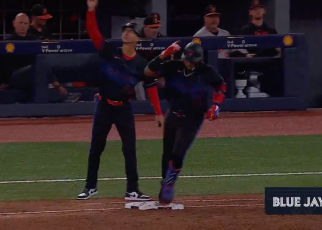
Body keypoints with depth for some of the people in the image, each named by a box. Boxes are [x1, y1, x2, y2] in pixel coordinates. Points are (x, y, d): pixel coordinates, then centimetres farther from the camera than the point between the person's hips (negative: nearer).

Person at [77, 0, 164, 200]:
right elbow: (94, 33, -13)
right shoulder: (110, 52, -4)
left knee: (130, 149, -1)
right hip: (104, 106, 0)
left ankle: (132, 190, 5)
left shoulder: (141, 64, -2)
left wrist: (158, 113, -6)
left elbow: (151, 87, 0)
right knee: (96, 148, 6)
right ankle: (91, 187, 18)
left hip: (124, 109, 0)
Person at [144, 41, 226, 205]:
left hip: (192, 119, -3)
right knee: (167, 154, 10)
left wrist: (216, 105, -11)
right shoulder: (173, 67, -13)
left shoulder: (206, 72, -14)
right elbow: (148, 72, -20)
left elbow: (221, 86, 4)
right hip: (173, 116, 3)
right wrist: (164, 55, -30)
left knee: (177, 154, -15)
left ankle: (169, 186, 6)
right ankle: (164, 186, 27)